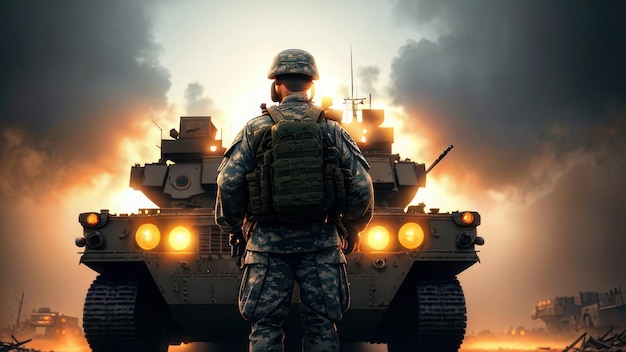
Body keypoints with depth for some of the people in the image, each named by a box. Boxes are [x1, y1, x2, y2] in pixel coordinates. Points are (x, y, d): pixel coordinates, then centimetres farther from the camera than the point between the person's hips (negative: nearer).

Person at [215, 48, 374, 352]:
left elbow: (229, 183, -7)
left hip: (268, 241, -1)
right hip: (320, 242, 1)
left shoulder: (255, 129, -1)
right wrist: (352, 227, 15)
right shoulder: (332, 130, 2)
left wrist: (230, 225, 9)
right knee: (322, 326, 9)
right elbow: (361, 187, -1)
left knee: (265, 327, 7)